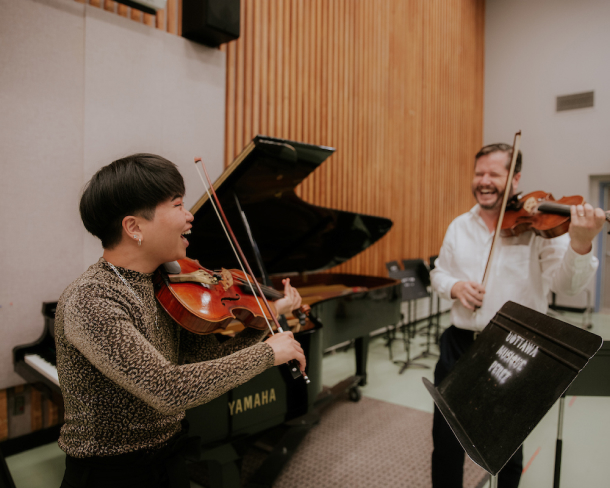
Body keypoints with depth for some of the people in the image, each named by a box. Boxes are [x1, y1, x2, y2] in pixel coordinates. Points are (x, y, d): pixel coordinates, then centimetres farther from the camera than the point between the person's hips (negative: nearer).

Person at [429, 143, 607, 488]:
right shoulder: (459, 226, 5)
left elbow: (567, 284, -18)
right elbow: (439, 271, 13)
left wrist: (580, 244, -37)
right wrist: (453, 286, -10)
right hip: (459, 346, 3)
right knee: (446, 441, 14)